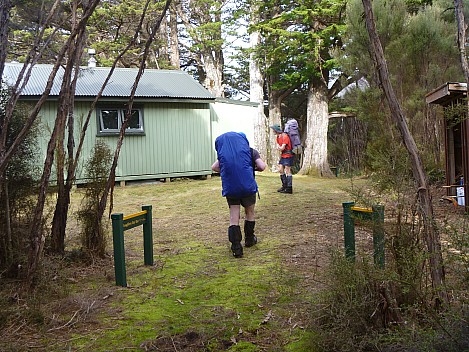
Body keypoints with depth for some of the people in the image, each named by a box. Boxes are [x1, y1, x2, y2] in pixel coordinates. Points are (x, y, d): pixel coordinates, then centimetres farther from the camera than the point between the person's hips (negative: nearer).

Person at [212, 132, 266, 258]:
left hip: (229, 187, 2)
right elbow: (262, 166, -4)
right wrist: (253, 168, 17)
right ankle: (249, 239, 37)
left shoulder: (224, 153, 17)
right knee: (249, 213, 21)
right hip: (247, 185, -1)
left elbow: (214, 167, 12)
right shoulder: (252, 151, 9)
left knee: (233, 218, 8)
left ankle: (236, 248, 2)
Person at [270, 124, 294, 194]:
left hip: (288, 155, -9)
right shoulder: (278, 137, 10)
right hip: (283, 155, 9)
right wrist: (280, 148, -9)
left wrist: (279, 148, -1)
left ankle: (289, 188, -7)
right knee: (281, 170, 8)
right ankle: (284, 186, 17)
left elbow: (282, 148, -21)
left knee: (287, 171, -9)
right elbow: (278, 147, 12)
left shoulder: (285, 137, -19)